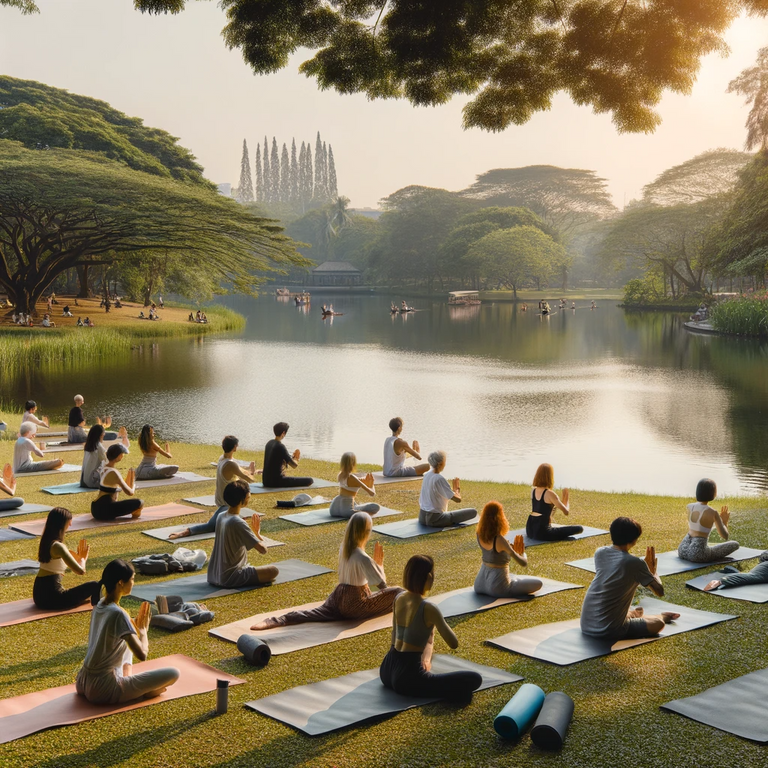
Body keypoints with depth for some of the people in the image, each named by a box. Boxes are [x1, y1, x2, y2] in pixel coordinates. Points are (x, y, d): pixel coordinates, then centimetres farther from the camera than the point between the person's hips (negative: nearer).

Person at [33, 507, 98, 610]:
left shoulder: (46, 541, 7)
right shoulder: (57, 546, -20)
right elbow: (80, 571, -21)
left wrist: (78, 556, 11)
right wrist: (83, 558, 0)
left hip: (39, 594, 10)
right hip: (51, 598, -10)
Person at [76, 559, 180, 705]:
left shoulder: (99, 604, 3)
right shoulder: (118, 614, -23)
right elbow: (142, 655, -23)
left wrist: (136, 624, 9)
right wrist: (142, 629, -6)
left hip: (83, 682, 9)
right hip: (103, 690, -9)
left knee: (128, 640, 31)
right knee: (173, 673, -9)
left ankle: (126, 680, 18)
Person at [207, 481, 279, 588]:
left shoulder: (220, 517, 4)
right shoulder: (238, 523, -21)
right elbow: (263, 550, -19)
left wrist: (253, 532, 11)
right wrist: (257, 534, 1)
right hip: (230, 578, -9)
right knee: (273, 570, -6)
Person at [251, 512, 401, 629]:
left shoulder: (343, 548, 2)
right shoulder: (363, 558, -22)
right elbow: (382, 585, -19)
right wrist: (379, 563, -4)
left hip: (338, 596, 7)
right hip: (356, 605, -7)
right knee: (396, 592, 1)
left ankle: (277, 621, -22)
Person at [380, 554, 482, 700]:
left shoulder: (399, 599, 5)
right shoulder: (428, 608, -18)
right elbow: (454, 643, -10)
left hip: (386, 670, 9)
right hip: (408, 677, -9)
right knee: (475, 679, -8)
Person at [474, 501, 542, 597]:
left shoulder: (479, 535, -6)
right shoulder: (499, 540, -27)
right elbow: (523, 563, -22)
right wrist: (522, 553, -1)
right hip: (498, 587, -8)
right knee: (538, 583, 7)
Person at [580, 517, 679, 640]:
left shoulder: (600, 553, 2)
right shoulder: (635, 563, -14)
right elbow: (659, 591, -3)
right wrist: (652, 571, 15)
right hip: (608, 631, -6)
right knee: (658, 624, 18)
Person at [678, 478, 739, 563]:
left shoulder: (690, 506, 2)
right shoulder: (713, 512, -14)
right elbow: (725, 537, -6)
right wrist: (725, 522, 13)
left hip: (682, 550, 6)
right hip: (697, 554, -6)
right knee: (735, 544, 12)